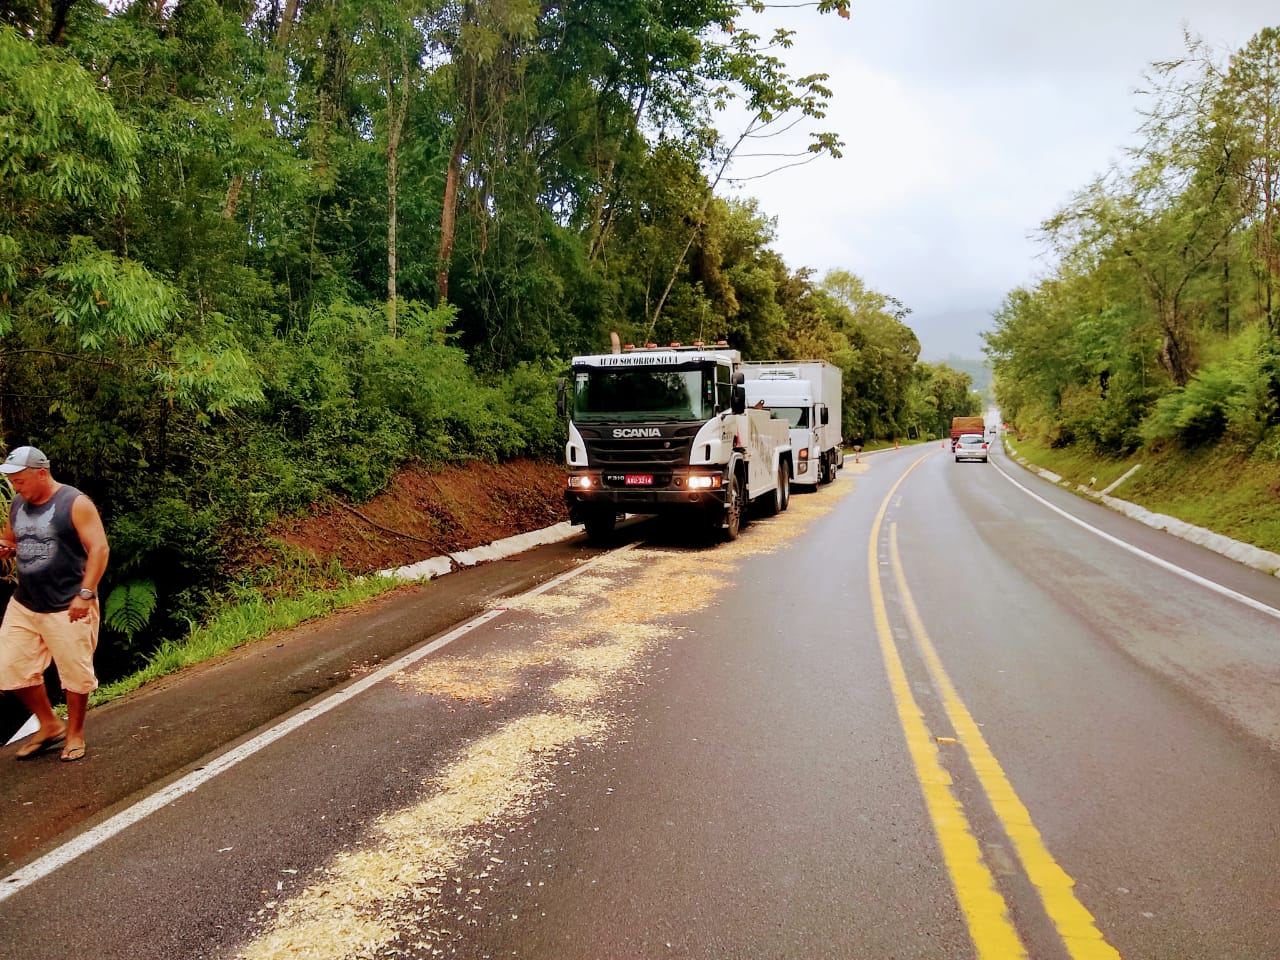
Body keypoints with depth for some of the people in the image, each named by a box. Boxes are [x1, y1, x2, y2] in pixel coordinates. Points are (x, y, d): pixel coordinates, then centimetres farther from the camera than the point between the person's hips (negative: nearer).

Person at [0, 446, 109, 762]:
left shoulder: (75, 504, -13)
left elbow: (99, 549, -17)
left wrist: (85, 594, -24)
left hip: (68, 608, -7)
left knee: (75, 674, 3)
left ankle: (75, 734, 22)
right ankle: (49, 725, 27)